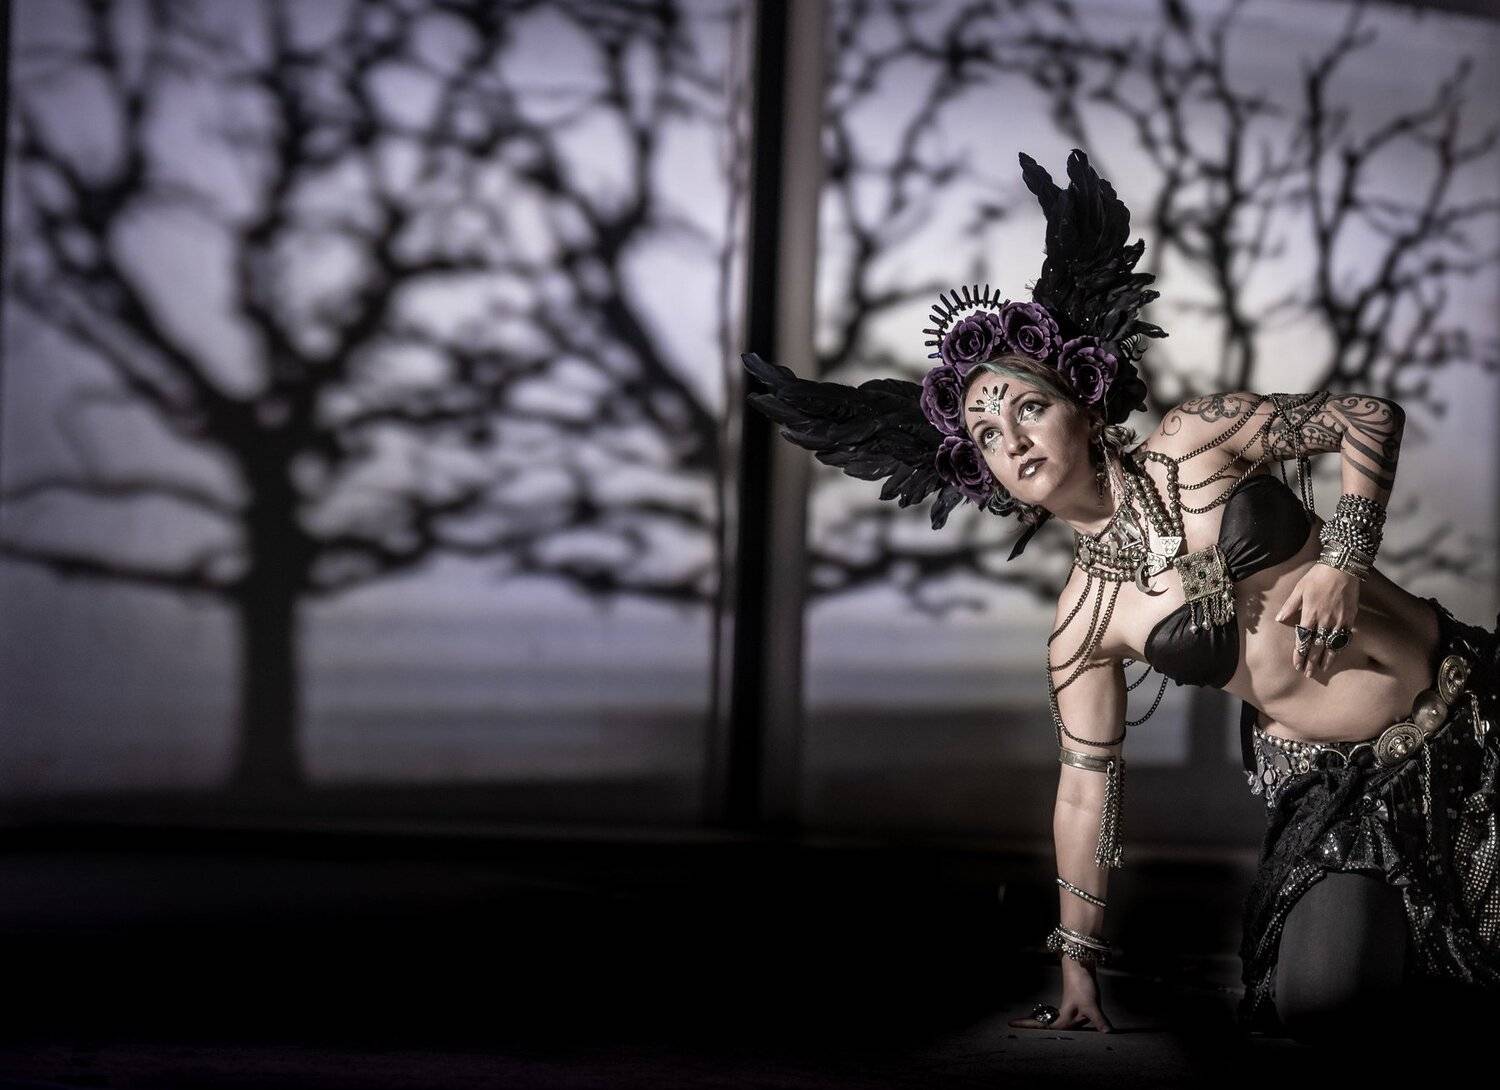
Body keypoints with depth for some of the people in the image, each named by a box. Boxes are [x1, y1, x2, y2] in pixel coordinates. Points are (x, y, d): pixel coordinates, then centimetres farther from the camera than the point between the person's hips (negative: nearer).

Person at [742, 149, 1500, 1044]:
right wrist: (1078, 967, 4)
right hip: (1329, 786, 1)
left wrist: (1343, 558, -14)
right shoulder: (1085, 625, -3)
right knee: (1316, 998, -15)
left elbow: (1370, 417, 0)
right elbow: (1088, 786, 2)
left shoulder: (1197, 442, -8)